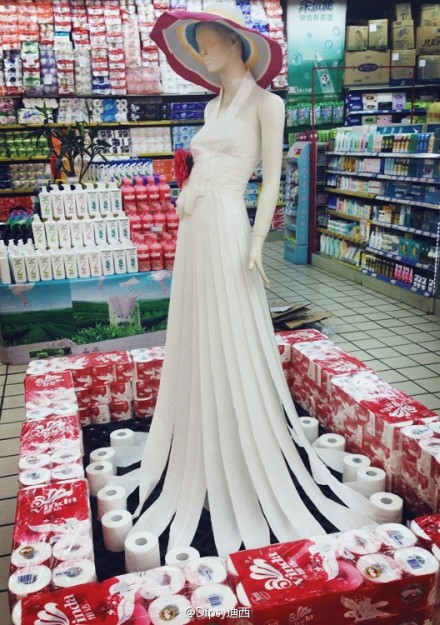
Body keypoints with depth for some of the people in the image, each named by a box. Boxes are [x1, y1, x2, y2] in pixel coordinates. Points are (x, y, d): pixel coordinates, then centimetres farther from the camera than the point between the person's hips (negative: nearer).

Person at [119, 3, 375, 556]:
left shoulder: (265, 103, -4)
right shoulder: (214, 106, 18)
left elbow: (272, 179, -8)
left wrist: (256, 245, -15)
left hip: (225, 231, -8)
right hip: (194, 234, 8)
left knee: (233, 348, -2)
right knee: (197, 346, 12)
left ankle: (250, 475, 15)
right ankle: (203, 460, 29)